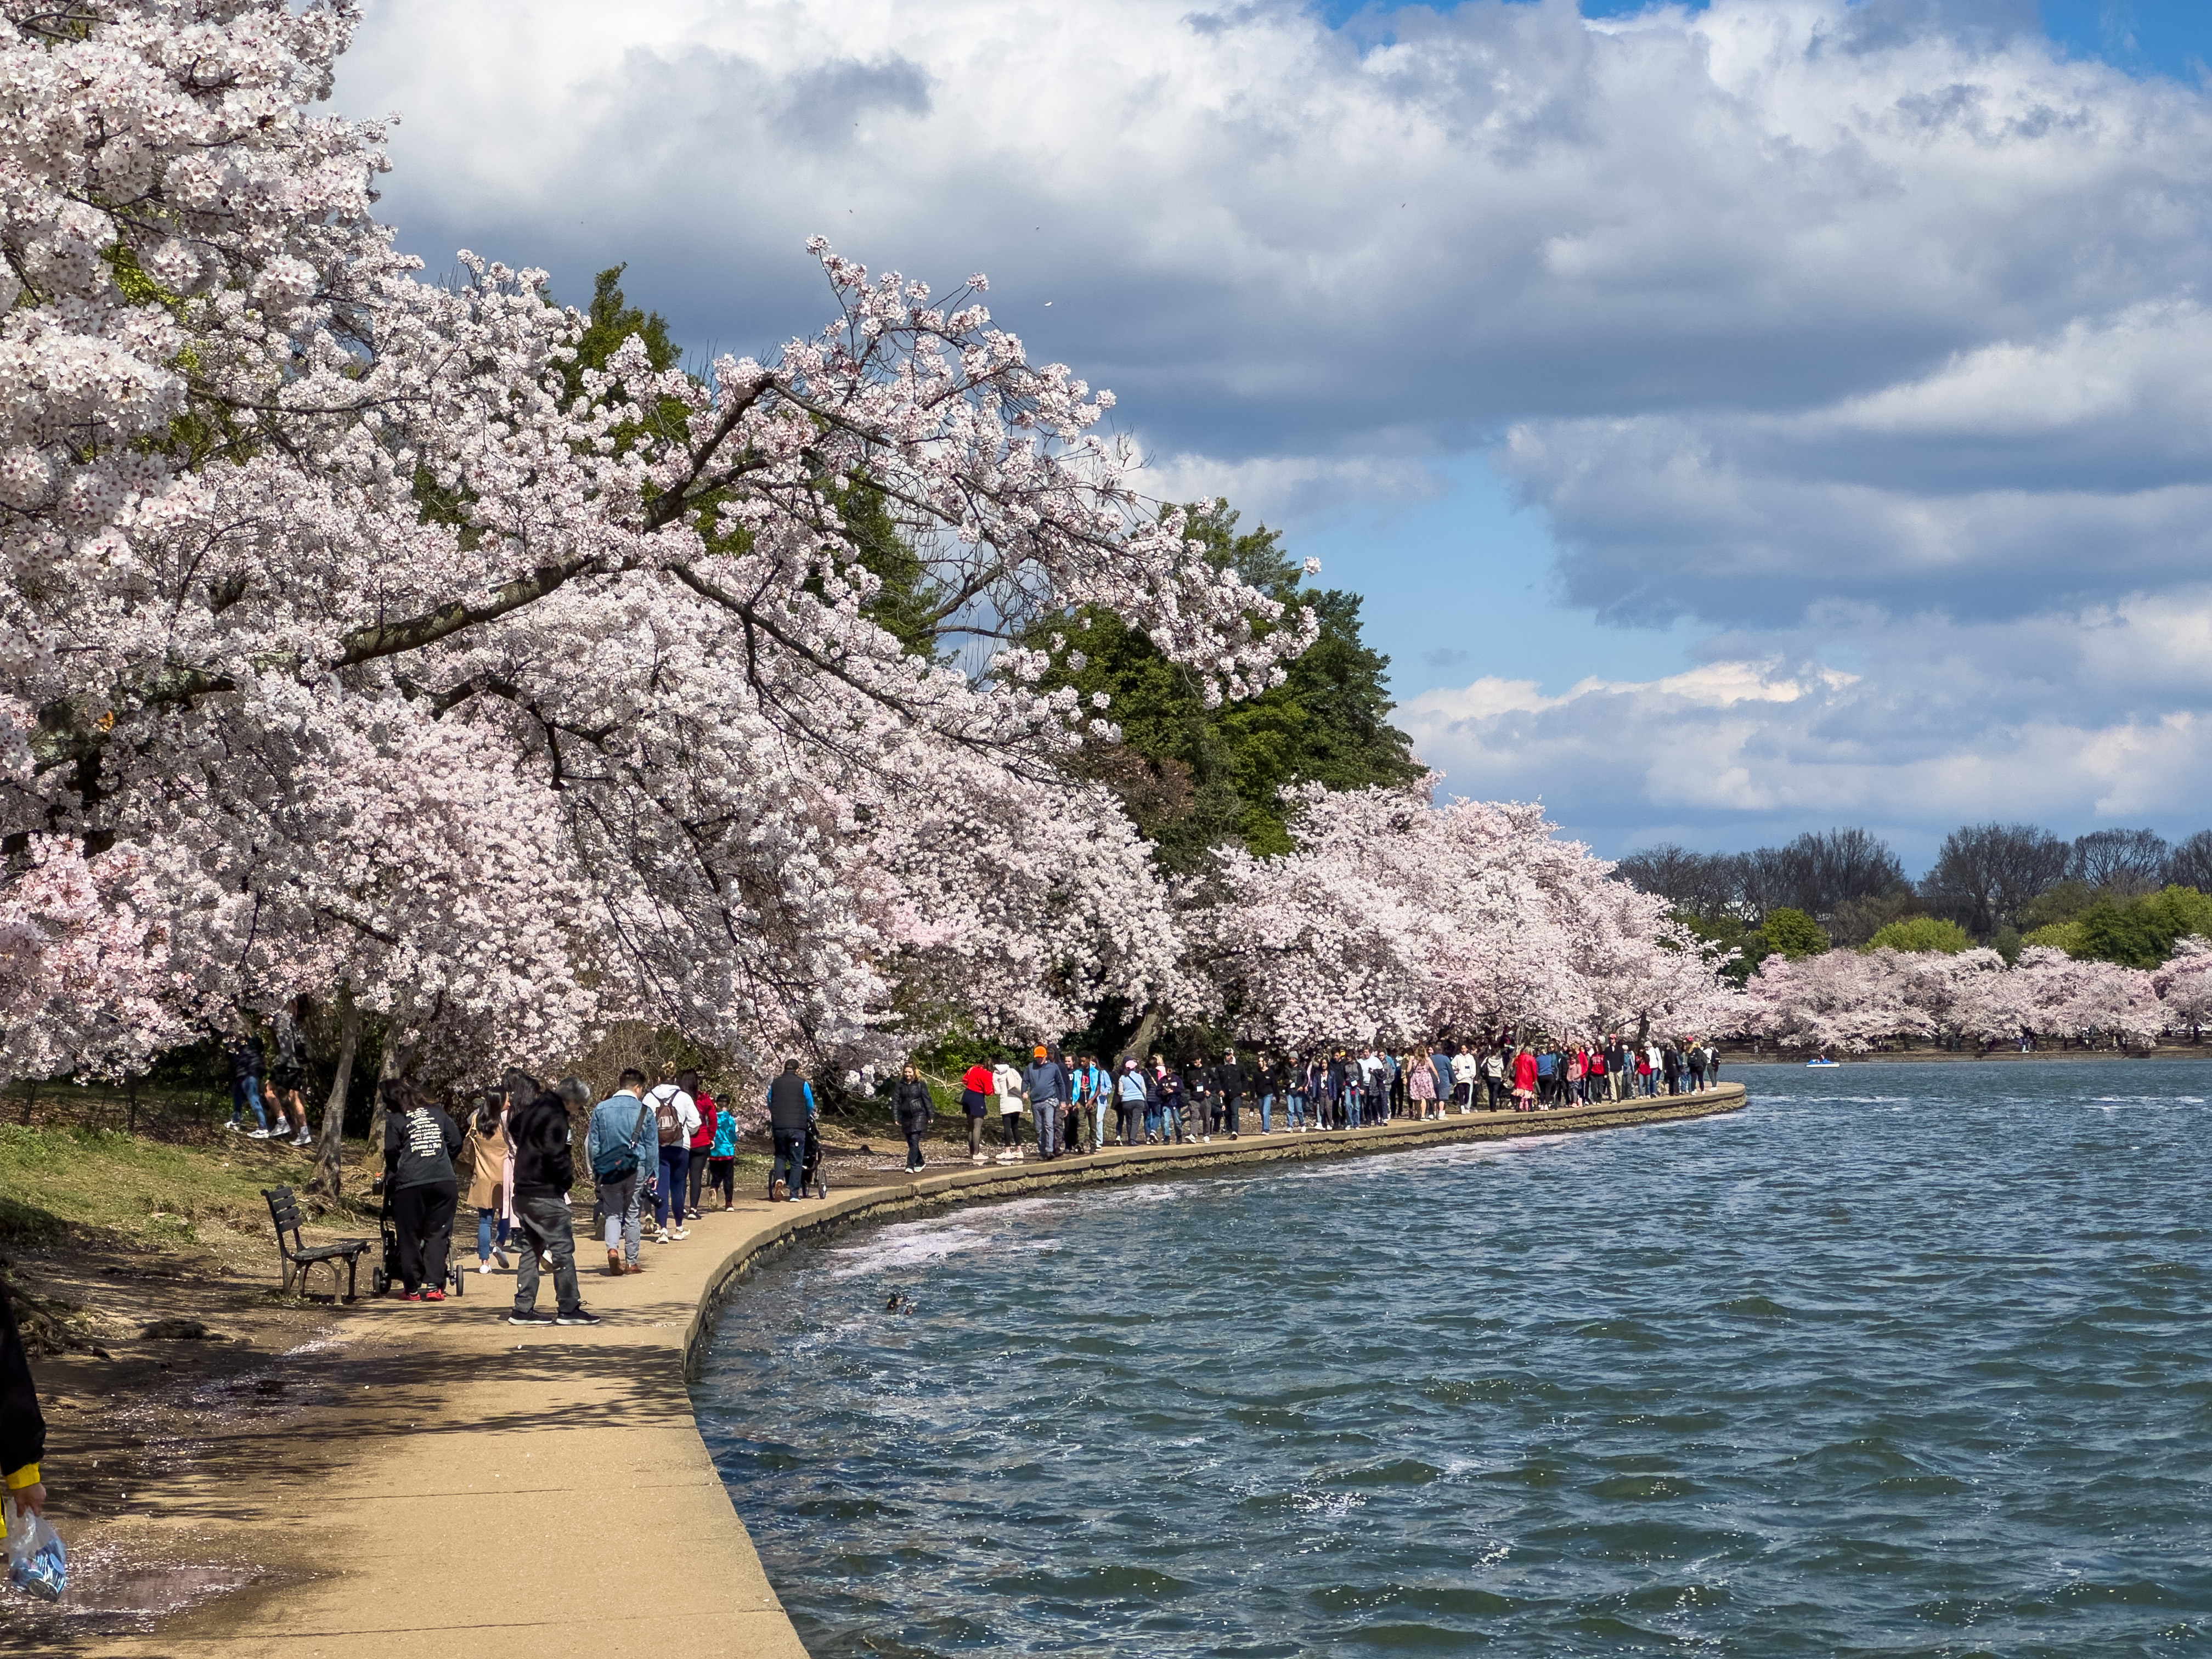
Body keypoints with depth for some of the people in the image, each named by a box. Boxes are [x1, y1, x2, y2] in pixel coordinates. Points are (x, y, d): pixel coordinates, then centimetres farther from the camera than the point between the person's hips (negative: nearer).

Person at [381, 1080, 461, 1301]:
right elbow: (456, 1142, 14)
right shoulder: (436, 1113, 15)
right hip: (445, 1181, 3)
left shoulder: (395, 1119, 2)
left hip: (410, 1185, -3)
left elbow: (391, 1153, -4)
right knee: (437, 1235, 8)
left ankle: (412, 1289, 9)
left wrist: (391, 1178, 12)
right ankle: (433, 1286, 2)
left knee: (410, 1237, 6)